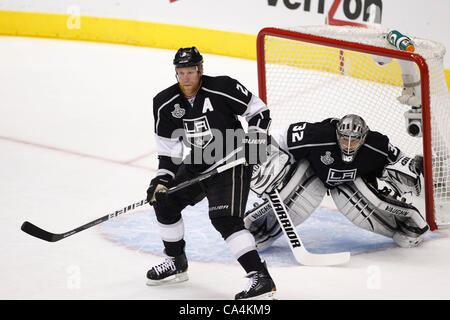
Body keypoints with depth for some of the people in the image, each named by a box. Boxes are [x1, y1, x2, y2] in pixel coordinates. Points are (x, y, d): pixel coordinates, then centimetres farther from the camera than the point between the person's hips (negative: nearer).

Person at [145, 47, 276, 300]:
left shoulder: (224, 89, -18)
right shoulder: (165, 104, -3)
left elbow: (259, 112, -9)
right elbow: (169, 148, 6)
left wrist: (254, 142, -20)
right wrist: (162, 180, -3)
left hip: (232, 162, -7)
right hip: (197, 163, 7)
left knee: (224, 218, -22)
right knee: (165, 202, 9)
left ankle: (261, 278, -24)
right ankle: (176, 263, 30)